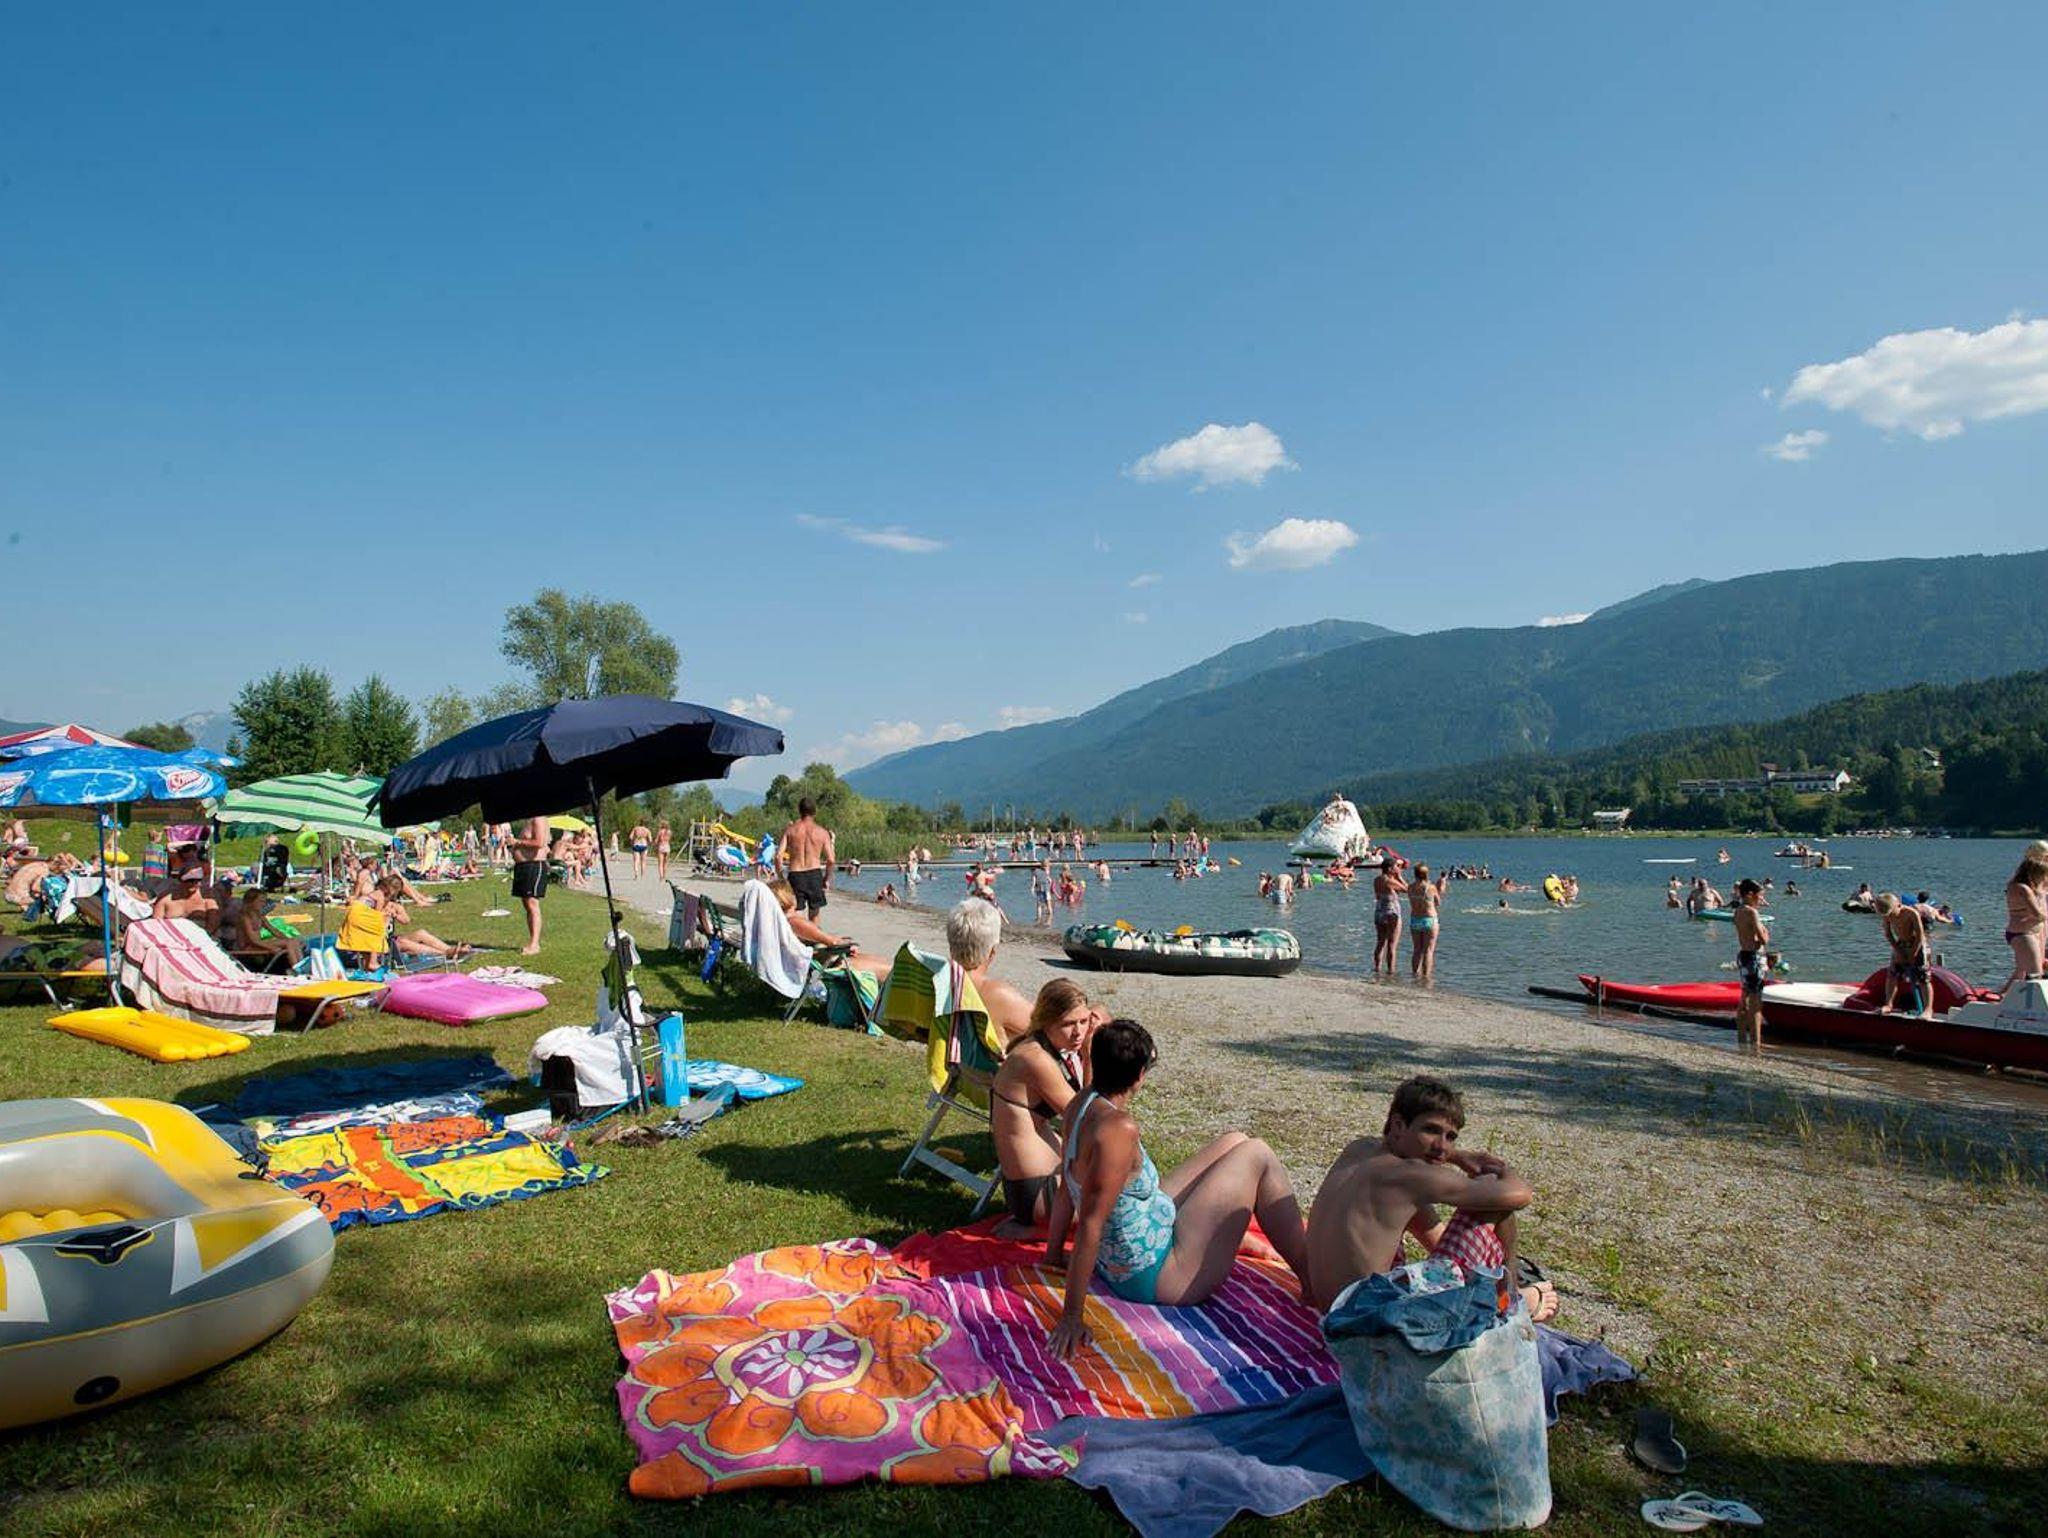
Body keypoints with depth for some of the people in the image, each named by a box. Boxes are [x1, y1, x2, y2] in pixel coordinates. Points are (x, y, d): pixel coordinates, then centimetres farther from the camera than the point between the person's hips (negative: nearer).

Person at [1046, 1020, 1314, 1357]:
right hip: (1158, 1277, -9)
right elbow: (1090, 1224, -31)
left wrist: (1054, 1253, 18)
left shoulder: (1082, 1105, -6)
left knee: (1234, 1142, 17)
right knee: (1257, 1155, -1)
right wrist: (1071, 1317, -27)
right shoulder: (1119, 1129, -32)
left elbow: (1066, 1189, 6)